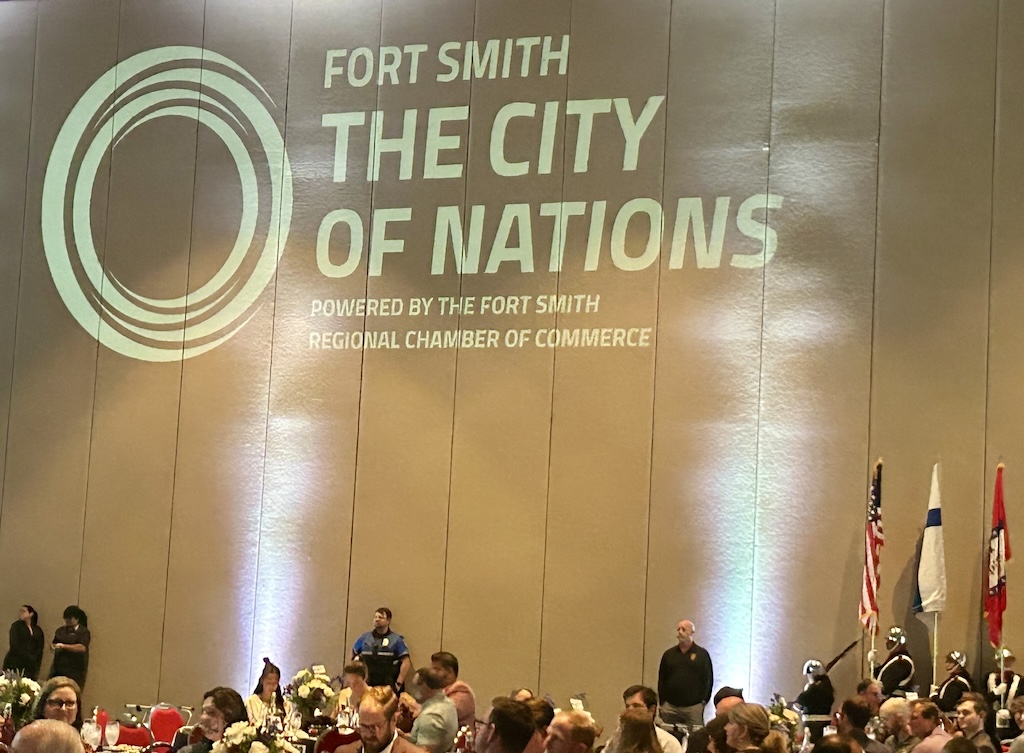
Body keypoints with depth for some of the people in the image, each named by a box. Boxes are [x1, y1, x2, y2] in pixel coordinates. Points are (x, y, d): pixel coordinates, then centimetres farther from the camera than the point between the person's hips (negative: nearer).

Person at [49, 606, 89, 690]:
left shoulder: (83, 632, -3)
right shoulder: (61, 630, 16)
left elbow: (82, 648, -16)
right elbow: (55, 643, 25)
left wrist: (64, 646, -17)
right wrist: (53, 648, 0)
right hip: (58, 669, 5)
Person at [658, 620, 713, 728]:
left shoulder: (702, 654, 3)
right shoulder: (669, 654, 11)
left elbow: (708, 680, 1)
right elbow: (661, 680, 12)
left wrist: (703, 702, -6)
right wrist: (662, 703, 5)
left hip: (693, 707, -2)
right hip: (670, 707, 3)